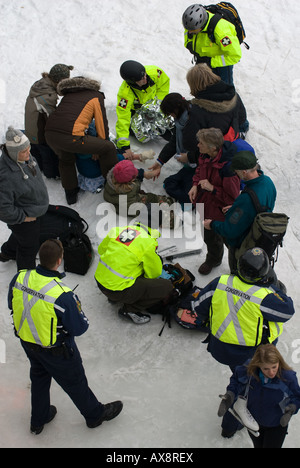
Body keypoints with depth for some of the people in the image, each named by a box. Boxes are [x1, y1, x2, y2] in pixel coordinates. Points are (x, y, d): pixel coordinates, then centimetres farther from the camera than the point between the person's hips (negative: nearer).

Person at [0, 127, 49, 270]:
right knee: (29, 246, 16)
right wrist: (24, 217, -24)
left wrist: (40, 197, 14)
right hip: (24, 220, -8)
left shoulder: (25, 157, -12)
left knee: (21, 235, 35)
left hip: (34, 209, 9)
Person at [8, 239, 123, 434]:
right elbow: (79, 328, -23)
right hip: (56, 350, -5)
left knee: (39, 377, 30)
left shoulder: (19, 278, -19)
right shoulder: (62, 295, -37)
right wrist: (76, 305, -6)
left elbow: (12, 305, 1)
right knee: (75, 382, 19)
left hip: (27, 342, 6)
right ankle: (95, 414, 45)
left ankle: (38, 420, 51)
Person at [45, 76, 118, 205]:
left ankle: (70, 193, 42)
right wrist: (98, 149, 27)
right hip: (71, 137, -6)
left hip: (49, 134, 7)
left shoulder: (68, 95, 32)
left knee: (66, 160, 37)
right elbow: (102, 124, 14)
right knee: (109, 148, 11)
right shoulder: (97, 96, 15)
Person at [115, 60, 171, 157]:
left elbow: (165, 82, -10)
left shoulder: (153, 72, -34)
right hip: (135, 108, -3)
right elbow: (123, 119, -43)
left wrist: (158, 101, -14)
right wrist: (124, 146, -49)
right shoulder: (125, 93, -42)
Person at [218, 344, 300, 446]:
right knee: (258, 445, 27)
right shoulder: (247, 370, -28)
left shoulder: (288, 377, -31)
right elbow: (236, 380, -5)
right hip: (253, 422, 2)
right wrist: (230, 394, -21)